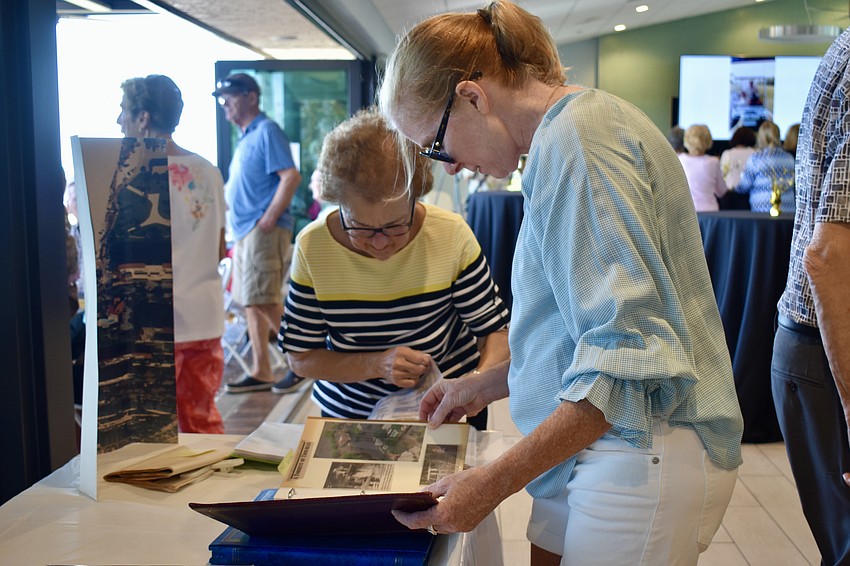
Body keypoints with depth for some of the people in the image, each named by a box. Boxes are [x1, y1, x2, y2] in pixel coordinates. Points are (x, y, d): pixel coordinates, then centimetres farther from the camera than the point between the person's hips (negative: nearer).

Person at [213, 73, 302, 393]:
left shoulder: (266, 131, -8)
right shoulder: (245, 138, 20)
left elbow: (291, 177, -18)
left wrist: (269, 219, -20)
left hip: (263, 231, -10)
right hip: (244, 231, 10)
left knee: (263, 300, -12)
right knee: (251, 302, 9)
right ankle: (260, 372, 14)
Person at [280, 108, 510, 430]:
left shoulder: (452, 235, -11)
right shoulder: (312, 247, -11)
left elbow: (496, 330, -3)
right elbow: (300, 358, -4)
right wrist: (378, 365, -19)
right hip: (348, 415, 1)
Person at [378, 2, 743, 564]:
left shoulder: (574, 139, -18)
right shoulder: (571, 129, 13)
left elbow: (629, 354, -24)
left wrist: (495, 482, -23)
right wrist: (485, 386, 18)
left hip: (643, 451, -9)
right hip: (600, 444, 9)